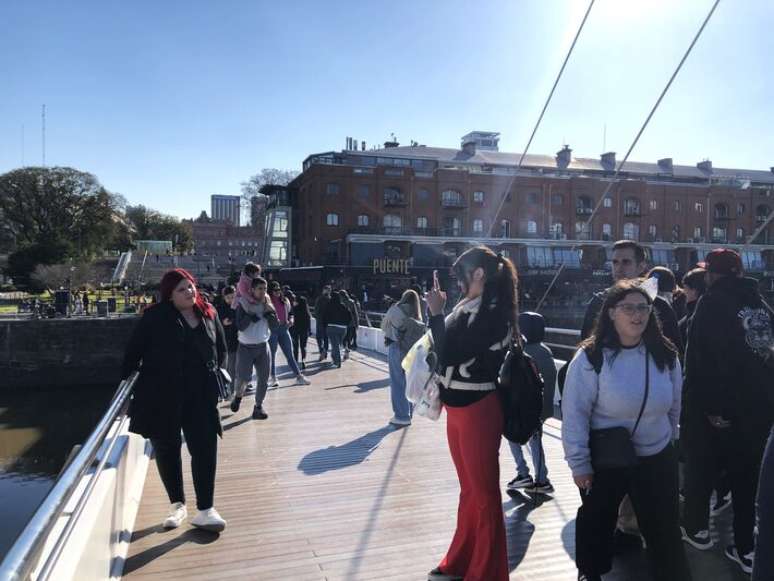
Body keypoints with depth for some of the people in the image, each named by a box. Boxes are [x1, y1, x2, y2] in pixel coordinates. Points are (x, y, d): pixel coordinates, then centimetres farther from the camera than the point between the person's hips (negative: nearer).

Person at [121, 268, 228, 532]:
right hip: (161, 395, -2)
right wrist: (125, 379, 0)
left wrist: (218, 376, 11)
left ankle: (205, 510, 6)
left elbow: (221, 349, 16)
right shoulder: (155, 317, -6)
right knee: (167, 451, 10)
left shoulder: (209, 314, 4)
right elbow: (134, 350, -2)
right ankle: (177, 505, 27)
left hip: (200, 394, 2)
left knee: (205, 449, -3)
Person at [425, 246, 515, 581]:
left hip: (478, 410, -9)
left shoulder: (492, 314, -19)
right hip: (457, 408, 9)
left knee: (484, 493, 5)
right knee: (468, 489, 20)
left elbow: (449, 355, -23)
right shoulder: (469, 308, 7)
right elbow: (447, 351, 14)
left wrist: (436, 313, -16)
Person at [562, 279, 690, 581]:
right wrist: (579, 464, -14)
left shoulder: (665, 354, -5)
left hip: (658, 459, 3)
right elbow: (574, 414, -16)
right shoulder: (591, 357, -19)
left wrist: (669, 439, 16)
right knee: (596, 524, 18)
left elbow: (674, 406, 9)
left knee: (664, 530, 15)